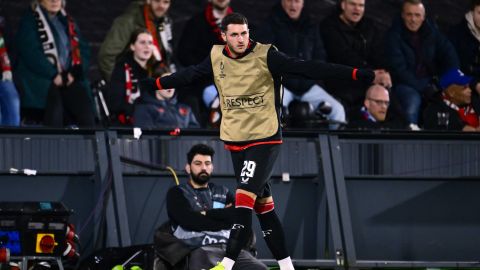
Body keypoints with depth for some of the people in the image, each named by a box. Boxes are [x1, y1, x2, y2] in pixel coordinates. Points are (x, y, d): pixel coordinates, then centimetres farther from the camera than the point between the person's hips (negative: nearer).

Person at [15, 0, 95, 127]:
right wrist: (55, 75, -16)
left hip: (69, 78, 5)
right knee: (54, 110, -25)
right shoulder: (29, 21, 3)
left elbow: (83, 49, 14)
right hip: (40, 78, -5)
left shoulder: (68, 21, 20)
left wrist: (74, 73, -4)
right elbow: (30, 54, -9)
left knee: (85, 106, -15)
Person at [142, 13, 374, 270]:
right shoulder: (216, 58, 1)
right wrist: (154, 84, 27)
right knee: (263, 205, 8)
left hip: (264, 140, -5)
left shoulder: (266, 56, -13)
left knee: (244, 199, -16)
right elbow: (189, 75, 19)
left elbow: (306, 68, -18)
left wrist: (356, 74, -26)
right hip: (235, 141, 5)